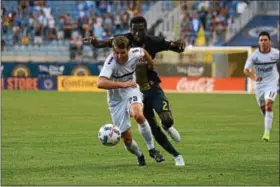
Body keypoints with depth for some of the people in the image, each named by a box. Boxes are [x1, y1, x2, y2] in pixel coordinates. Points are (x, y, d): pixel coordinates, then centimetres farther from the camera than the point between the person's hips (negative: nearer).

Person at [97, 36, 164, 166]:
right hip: (116, 99, -1)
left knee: (138, 115, -33)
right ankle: (139, 156, 33)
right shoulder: (111, 62, -28)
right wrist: (123, 84, -42)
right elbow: (100, 83, -42)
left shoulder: (135, 53, -15)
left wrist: (151, 64, 26)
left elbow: (144, 52, 12)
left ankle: (152, 149, -13)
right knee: (127, 138, -2)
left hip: (131, 91, 1)